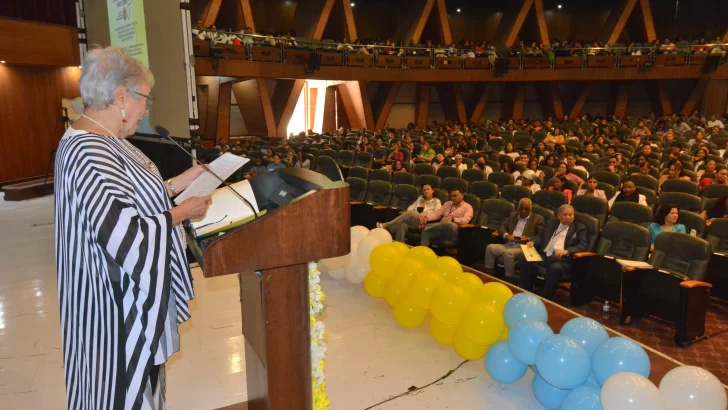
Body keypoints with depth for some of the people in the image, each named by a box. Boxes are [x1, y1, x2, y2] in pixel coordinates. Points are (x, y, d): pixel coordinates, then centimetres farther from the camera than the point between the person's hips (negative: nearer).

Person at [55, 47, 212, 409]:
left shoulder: (96, 140, 6)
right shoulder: (91, 153, -27)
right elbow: (125, 237, -33)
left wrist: (176, 185, 9)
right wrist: (184, 212, -20)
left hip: (129, 294, 10)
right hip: (119, 303, -10)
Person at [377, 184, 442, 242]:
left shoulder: (436, 201, 15)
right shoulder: (420, 198, 28)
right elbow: (410, 208, 18)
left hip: (424, 222, -4)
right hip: (412, 220, 4)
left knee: (410, 213, -34)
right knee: (403, 224, -35)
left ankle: (386, 225, -35)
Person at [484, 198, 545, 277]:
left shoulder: (538, 218, 8)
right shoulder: (513, 215, 21)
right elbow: (502, 227, 15)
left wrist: (528, 239, -19)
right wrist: (507, 235, -7)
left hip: (524, 248, -5)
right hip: (509, 244, 5)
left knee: (508, 253, -35)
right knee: (490, 247, -20)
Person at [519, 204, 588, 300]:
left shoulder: (580, 228, 12)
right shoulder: (552, 223, 24)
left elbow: (583, 246, -1)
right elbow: (541, 236, 24)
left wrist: (566, 251, -20)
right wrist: (533, 241, -1)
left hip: (562, 258, -4)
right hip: (545, 255, 4)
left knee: (555, 268, -38)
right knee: (527, 263, -25)